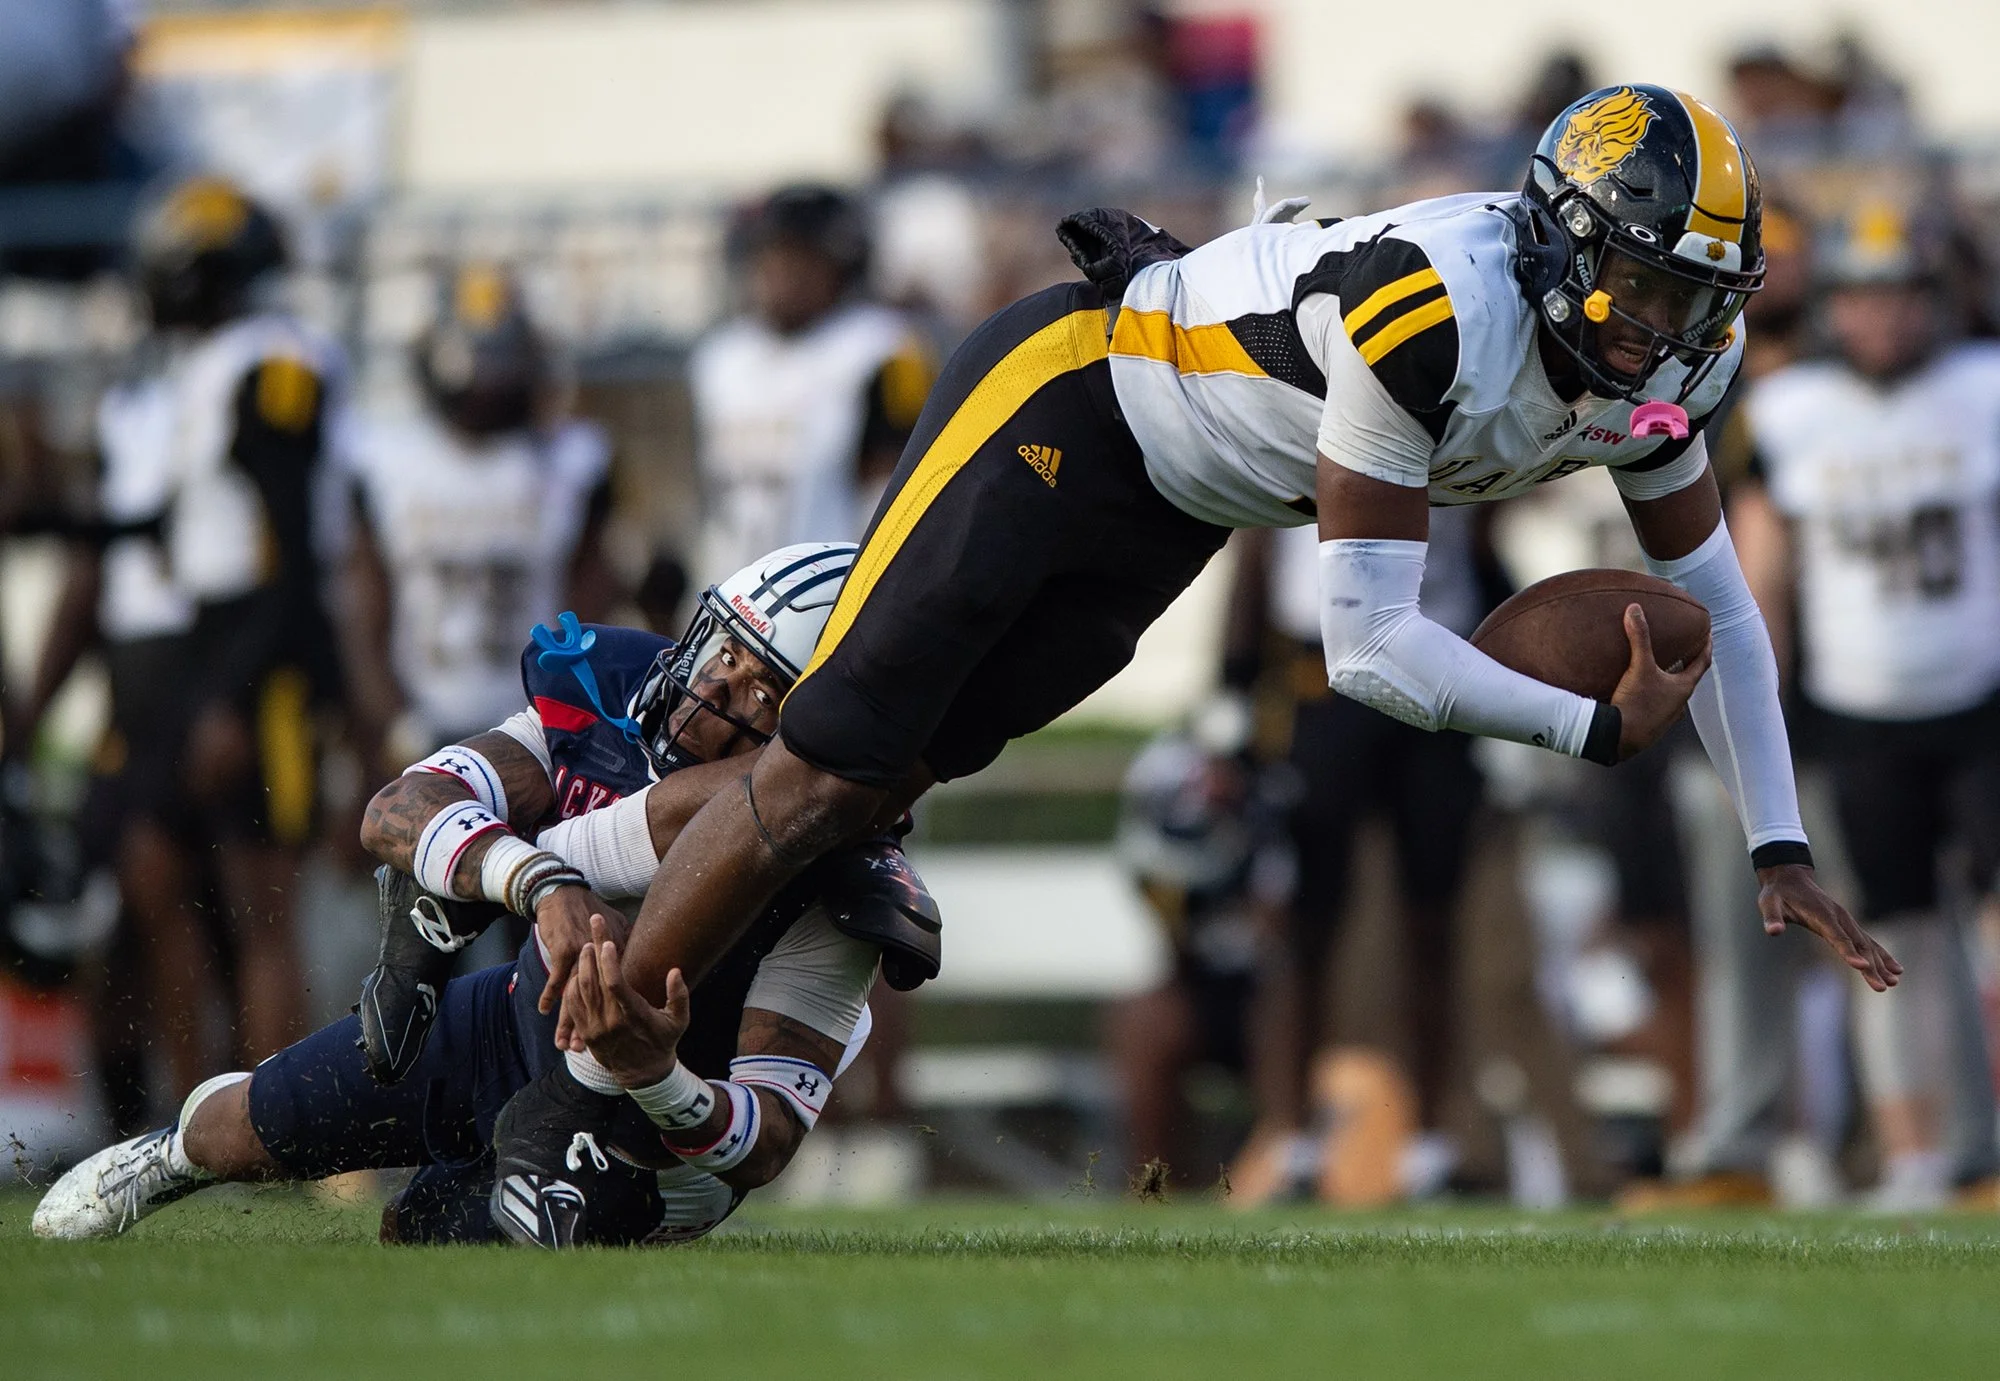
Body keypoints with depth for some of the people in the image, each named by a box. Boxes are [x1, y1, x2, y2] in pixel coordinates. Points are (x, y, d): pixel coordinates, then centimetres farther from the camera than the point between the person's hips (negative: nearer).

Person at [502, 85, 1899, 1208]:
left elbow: (1718, 604, 6)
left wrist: (1780, 848, 2)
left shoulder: (1664, 366, -9)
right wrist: (1598, 728, -25)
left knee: (891, 778, 5)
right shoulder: (1437, 315, -35)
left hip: (1172, 506, 8)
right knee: (828, 769, -10)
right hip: (1067, 394, -8)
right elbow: (1370, 645, -31)